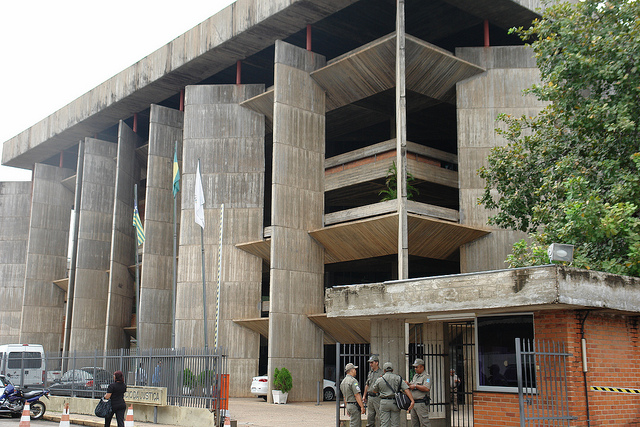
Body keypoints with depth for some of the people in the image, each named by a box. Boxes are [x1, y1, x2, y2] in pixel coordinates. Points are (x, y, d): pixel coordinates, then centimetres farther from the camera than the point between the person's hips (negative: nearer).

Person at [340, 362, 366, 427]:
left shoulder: (343, 382, 13)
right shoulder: (353, 381, -17)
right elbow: (357, 395, -20)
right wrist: (362, 407, -16)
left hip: (348, 405, 9)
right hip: (354, 405, -9)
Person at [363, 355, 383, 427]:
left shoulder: (382, 373, -7)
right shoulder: (370, 373, 15)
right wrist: (364, 396, 24)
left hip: (378, 397, -7)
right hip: (370, 397, 7)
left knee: (379, 416, -5)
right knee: (370, 416, 12)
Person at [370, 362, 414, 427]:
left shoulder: (379, 380, 1)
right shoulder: (398, 378, 1)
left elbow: (374, 390, 17)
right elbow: (406, 389, -10)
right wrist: (412, 401, -16)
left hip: (384, 403, 0)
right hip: (395, 402, 1)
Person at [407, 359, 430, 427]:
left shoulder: (426, 376, -8)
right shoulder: (415, 376, 19)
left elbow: (427, 388, -22)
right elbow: (412, 385, 26)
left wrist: (415, 386, -16)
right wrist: (408, 384, 4)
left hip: (422, 403, -9)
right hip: (414, 403, 9)